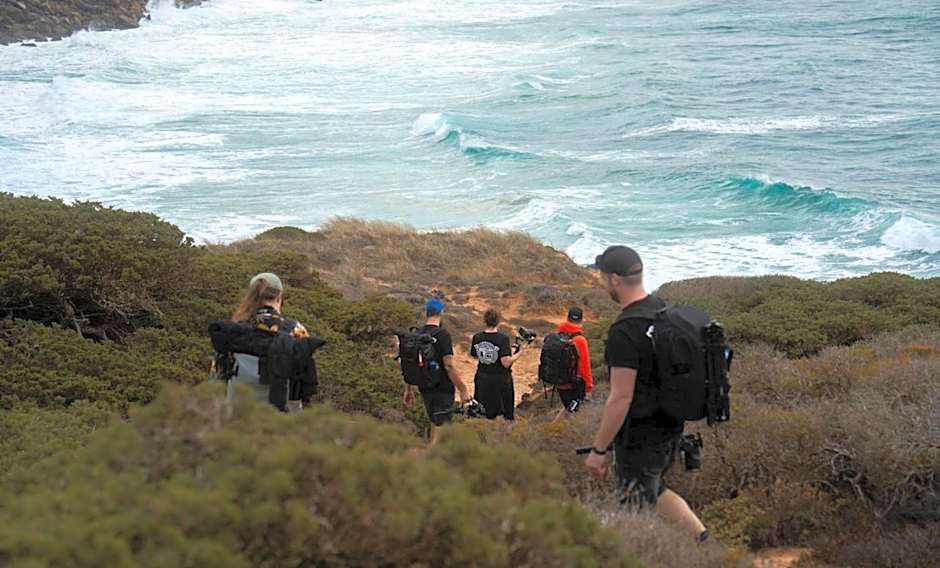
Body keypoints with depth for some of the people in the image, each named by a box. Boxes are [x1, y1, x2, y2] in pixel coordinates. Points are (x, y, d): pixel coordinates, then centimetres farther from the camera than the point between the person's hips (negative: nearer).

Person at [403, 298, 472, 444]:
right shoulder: (442, 334, -15)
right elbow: (449, 366, -19)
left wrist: (408, 390, 18)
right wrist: (463, 390, -14)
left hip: (425, 388, 7)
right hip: (443, 389, -7)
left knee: (435, 424, 21)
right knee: (441, 427, -5)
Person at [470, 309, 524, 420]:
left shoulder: (477, 338, -4)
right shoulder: (503, 339, -19)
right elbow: (506, 363, -22)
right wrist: (518, 354, -8)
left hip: (482, 379, 5)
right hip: (501, 381, -5)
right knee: (507, 413, 11)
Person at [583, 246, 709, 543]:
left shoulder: (624, 332, -26)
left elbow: (621, 398, -26)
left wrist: (598, 450, -17)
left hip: (639, 437, -9)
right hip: (671, 427, 9)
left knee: (641, 510, 8)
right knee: (654, 491, 28)